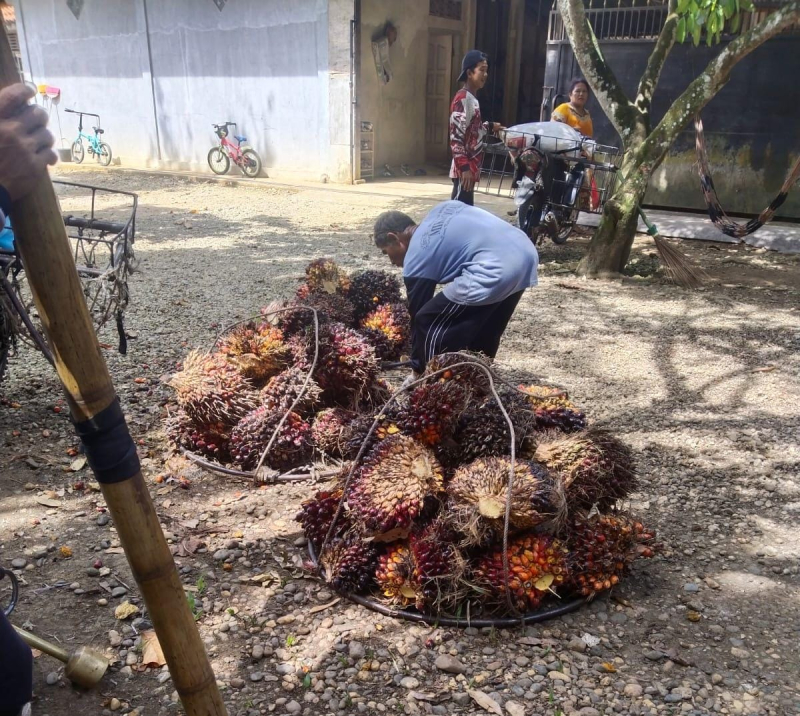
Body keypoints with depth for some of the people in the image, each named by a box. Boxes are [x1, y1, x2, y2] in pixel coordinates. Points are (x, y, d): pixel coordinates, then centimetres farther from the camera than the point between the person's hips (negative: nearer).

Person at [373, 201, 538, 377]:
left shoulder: (416, 261, 4)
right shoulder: (438, 212, 24)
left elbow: (417, 315, 10)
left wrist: (417, 369, 21)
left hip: (495, 271, -10)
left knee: (429, 325, 4)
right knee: (482, 334, 26)